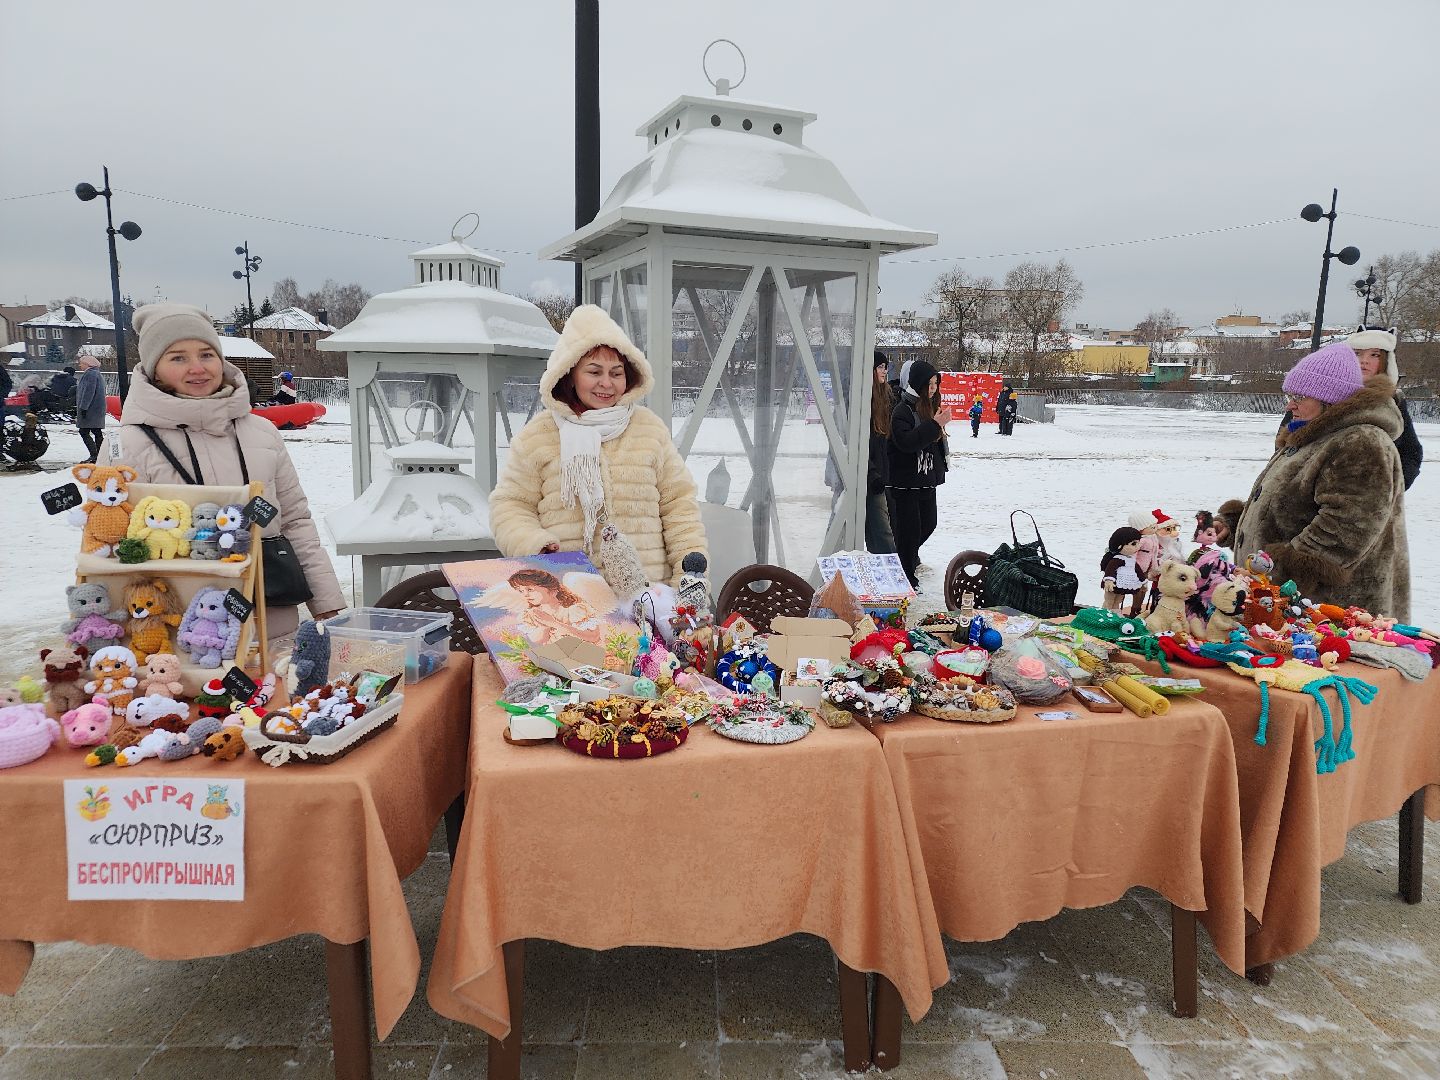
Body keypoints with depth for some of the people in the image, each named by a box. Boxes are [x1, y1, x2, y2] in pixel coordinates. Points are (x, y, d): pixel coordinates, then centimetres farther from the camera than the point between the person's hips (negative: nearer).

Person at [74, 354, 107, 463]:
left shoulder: (90, 374, -12)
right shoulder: (96, 373, 21)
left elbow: (88, 392, -20)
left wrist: (83, 407, -21)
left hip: (90, 409, -11)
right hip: (97, 409, 11)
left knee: (84, 432, -11)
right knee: (97, 433, 10)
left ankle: (94, 455, -15)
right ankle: (100, 456, 11)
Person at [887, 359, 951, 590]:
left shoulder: (929, 407, 12)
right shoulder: (902, 410, -13)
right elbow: (906, 442, -26)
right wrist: (935, 424, -27)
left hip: (926, 478, 8)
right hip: (906, 479, -8)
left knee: (929, 522, 15)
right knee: (909, 527, -3)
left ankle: (910, 552, 41)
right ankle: (907, 577, 7)